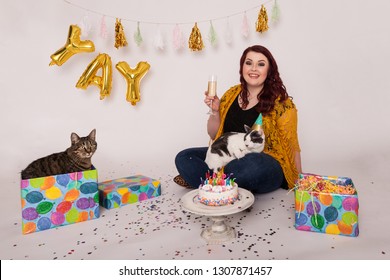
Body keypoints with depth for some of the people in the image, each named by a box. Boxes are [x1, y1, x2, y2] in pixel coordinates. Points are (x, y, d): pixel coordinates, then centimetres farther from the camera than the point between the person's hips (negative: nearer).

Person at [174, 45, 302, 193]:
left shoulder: (280, 102, -5)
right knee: (183, 158, -13)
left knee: (250, 166, -39)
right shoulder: (232, 94, 7)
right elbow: (214, 135, 12)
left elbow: (291, 145, -2)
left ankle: (199, 179, -14)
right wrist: (215, 111, -6)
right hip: (229, 156, 4)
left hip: (267, 164, -4)